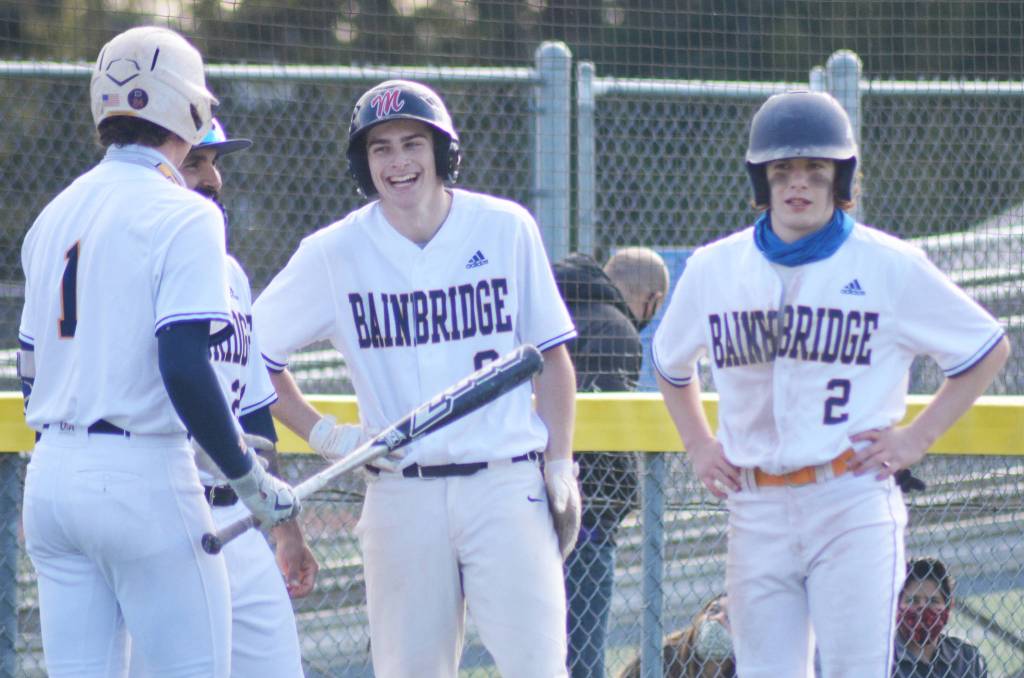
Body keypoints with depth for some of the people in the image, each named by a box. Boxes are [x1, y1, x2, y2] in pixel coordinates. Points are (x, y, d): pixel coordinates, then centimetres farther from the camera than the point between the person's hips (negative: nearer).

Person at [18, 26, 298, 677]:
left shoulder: (56, 214, 14)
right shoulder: (184, 215, -9)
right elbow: (183, 367, -19)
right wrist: (250, 480, -12)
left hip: (51, 475, 7)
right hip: (142, 475, -7)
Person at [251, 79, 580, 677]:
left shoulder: (505, 229, 3)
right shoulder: (334, 253, 1)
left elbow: (550, 354, 11)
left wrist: (560, 467, 5)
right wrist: (322, 434, 0)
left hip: (506, 487, -1)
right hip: (401, 491, 1)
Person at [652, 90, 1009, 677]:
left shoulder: (891, 266, -1)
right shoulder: (714, 269, 9)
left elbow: (988, 349, 8)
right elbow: (672, 363, 28)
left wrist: (917, 437, 1)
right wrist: (700, 447, 15)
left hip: (853, 505, -3)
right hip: (756, 511, 4)